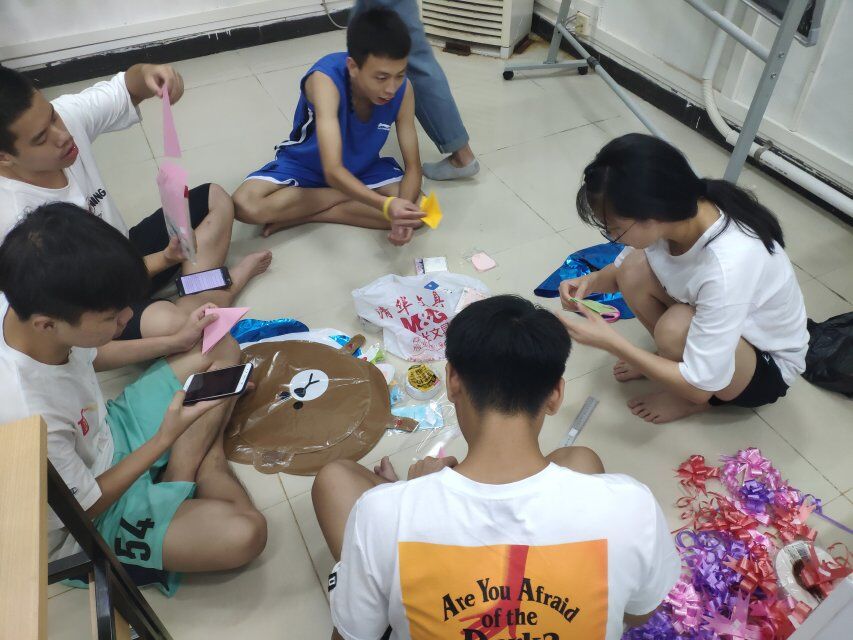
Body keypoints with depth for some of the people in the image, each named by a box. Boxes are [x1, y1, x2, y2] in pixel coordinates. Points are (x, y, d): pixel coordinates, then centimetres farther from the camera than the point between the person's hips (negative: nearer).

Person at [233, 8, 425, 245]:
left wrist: (402, 212, -40)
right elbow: (332, 170, -43)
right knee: (245, 205, -28)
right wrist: (386, 204, -59)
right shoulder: (325, 79, -35)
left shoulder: (402, 89, -23)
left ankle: (305, 215, -16)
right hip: (306, 164, -3)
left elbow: (413, 166, -19)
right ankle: (345, 198, -12)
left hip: (362, 167, 3)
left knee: (416, 210, -23)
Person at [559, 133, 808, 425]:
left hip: (768, 366, -6)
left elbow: (700, 386, -34)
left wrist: (611, 342, -32)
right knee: (634, 269, -16)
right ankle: (675, 360, 7)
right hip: (718, 319, 6)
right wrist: (591, 282, -21)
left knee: (675, 328, -34)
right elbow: (621, 270, 1)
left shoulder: (727, 267, -41)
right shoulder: (676, 213, -21)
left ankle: (697, 399, 0)